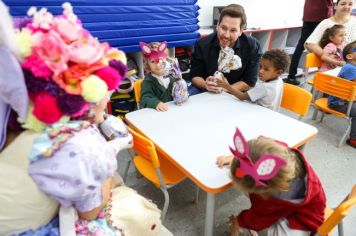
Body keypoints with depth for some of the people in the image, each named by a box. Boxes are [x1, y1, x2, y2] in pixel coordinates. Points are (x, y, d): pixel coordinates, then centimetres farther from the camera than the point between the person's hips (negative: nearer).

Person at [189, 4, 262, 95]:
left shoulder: (252, 46, -13)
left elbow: (249, 82, -10)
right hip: (204, 90, -1)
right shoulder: (202, 44, -11)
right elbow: (195, 76, -4)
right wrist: (206, 85, -25)